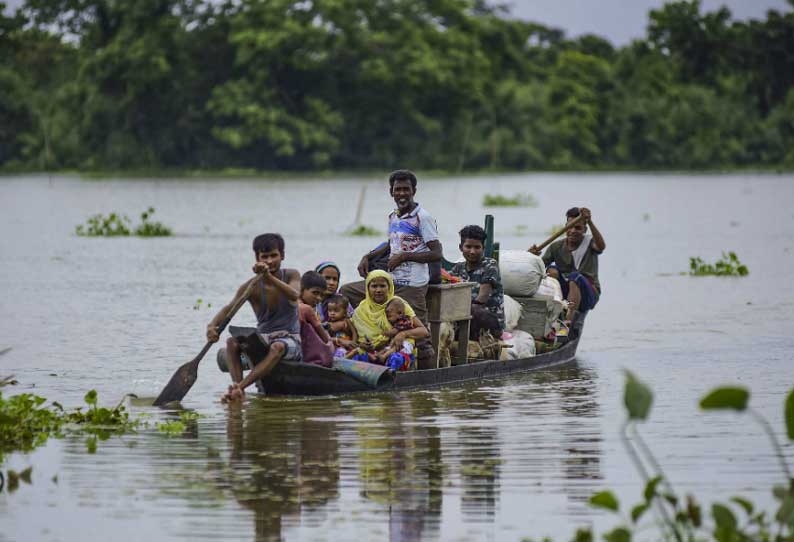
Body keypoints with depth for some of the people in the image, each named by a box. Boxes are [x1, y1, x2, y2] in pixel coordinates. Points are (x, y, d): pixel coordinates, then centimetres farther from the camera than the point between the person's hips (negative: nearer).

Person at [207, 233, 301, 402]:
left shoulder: (291, 276, -3)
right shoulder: (252, 287, -3)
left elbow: (294, 295, -27)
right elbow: (229, 308, -17)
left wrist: (269, 276, -42)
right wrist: (212, 324, -39)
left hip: (290, 339, -3)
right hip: (262, 338, 3)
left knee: (277, 347, -37)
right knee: (232, 342, -24)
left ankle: (240, 386, -49)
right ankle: (238, 392, -41)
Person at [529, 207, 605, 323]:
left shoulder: (589, 242, -3)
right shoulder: (557, 247, 5)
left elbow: (601, 246, -28)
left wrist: (590, 222, -40)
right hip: (564, 293, 3)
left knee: (575, 277, -33)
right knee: (552, 269, -21)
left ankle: (568, 321, -49)